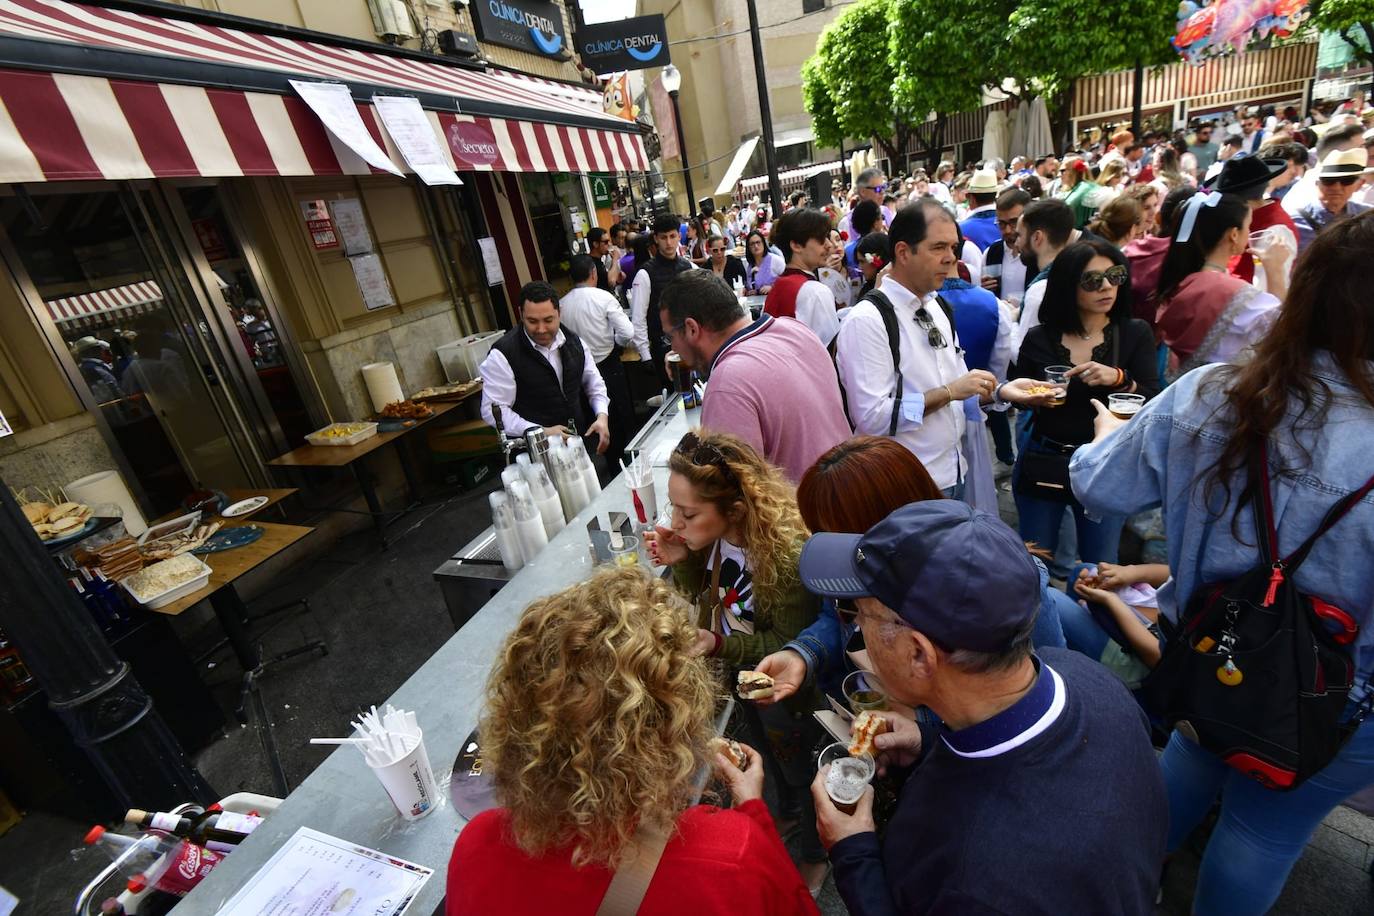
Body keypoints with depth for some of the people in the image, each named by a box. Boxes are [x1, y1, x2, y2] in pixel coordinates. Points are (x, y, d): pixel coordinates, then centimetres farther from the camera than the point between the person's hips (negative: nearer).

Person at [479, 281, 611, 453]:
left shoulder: (574, 341, 5)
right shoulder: (503, 354, -11)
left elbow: (594, 384, 15)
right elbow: (493, 410, -12)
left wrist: (602, 416, -3)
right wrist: (541, 432, -20)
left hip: (583, 438, 4)